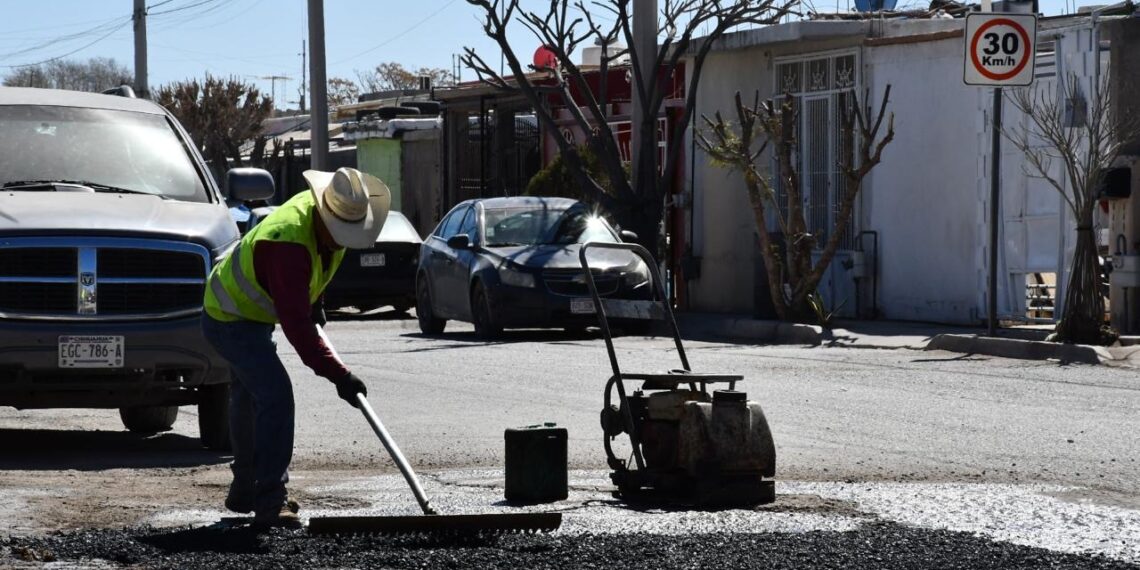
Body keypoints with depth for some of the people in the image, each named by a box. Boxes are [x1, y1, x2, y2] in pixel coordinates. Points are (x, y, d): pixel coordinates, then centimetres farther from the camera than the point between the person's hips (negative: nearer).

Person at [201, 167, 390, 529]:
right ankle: (271, 503, -23)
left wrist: (314, 302, 14)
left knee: (248, 397, 23)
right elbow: (296, 324, -41)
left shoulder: (324, 212, -10)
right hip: (230, 320, -10)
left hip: (249, 314, 10)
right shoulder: (288, 242, -39)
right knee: (275, 397, -23)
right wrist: (338, 376, -41)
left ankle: (244, 492, 41)